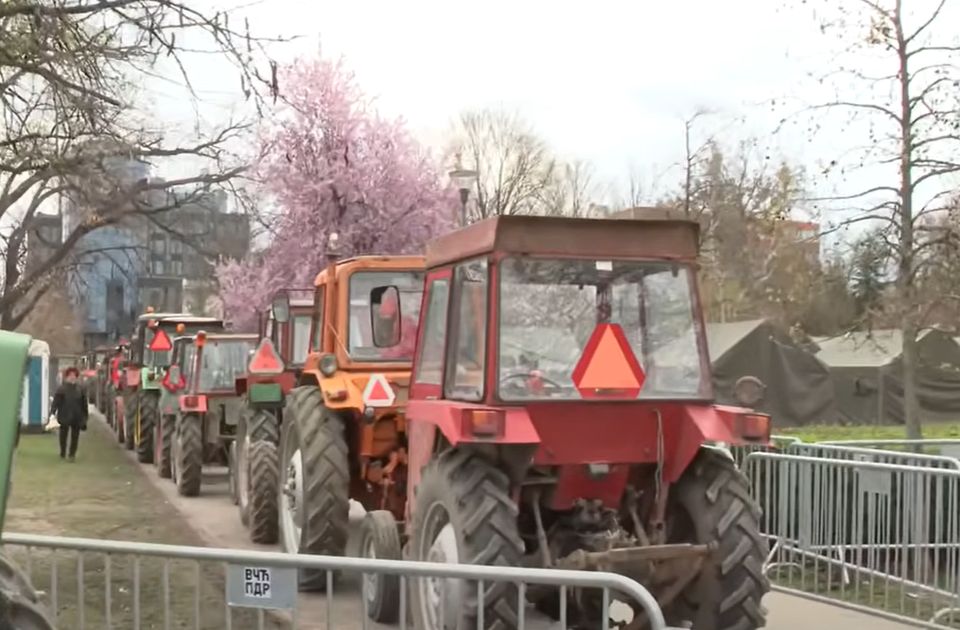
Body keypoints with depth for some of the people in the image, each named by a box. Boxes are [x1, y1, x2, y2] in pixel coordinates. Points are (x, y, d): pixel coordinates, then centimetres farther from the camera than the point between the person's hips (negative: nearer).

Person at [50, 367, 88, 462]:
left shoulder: (80, 388, 4)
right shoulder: (61, 388, -4)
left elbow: (84, 403, 8)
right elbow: (56, 401, -10)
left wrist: (85, 415, 7)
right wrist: (53, 412, -19)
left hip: (77, 417, 2)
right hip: (64, 416, -2)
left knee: (75, 436, 2)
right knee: (63, 435, 10)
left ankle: (72, 454, 6)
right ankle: (62, 453, 25)